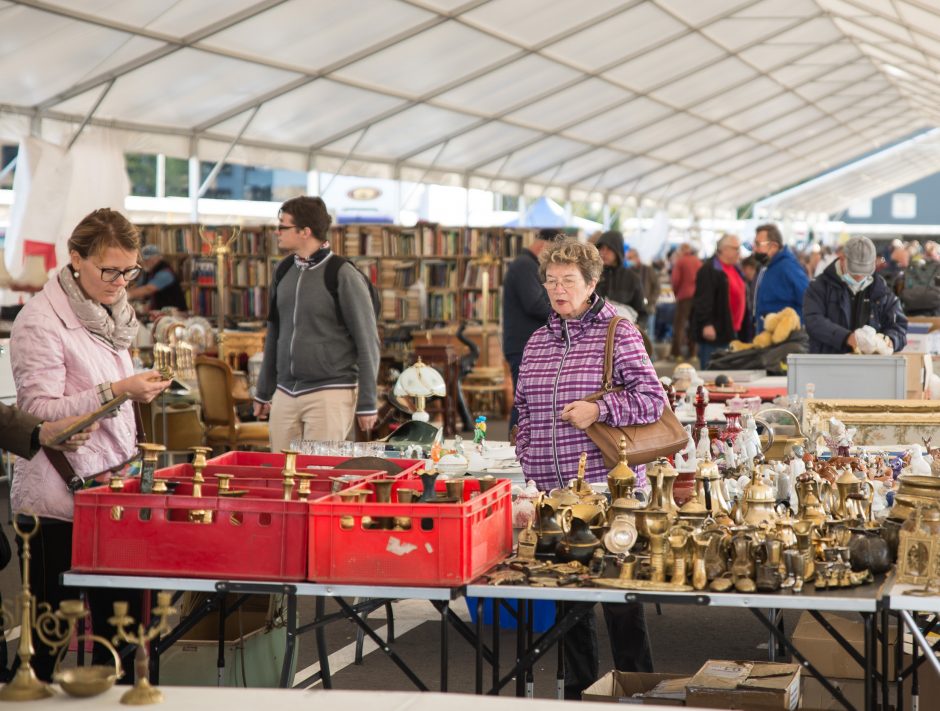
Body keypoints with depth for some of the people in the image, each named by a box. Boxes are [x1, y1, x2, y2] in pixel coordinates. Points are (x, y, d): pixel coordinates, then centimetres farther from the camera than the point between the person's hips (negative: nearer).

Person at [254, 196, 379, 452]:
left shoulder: (344, 276, -9)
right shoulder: (285, 271, 11)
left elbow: (367, 343, -8)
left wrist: (367, 404, -9)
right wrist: (264, 392, 20)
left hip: (330, 394, -6)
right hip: (284, 395, 6)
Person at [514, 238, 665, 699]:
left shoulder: (618, 334, -2)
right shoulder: (538, 342, 13)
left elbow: (654, 400, -8)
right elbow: (525, 413, 18)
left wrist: (599, 410, -19)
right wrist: (529, 465, 9)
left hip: (609, 485, -5)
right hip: (552, 490, 5)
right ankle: (578, 691, 22)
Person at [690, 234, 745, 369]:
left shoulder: (736, 270, 19)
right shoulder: (709, 271, -11)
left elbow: (743, 297, 25)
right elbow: (703, 299, -20)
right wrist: (706, 324, -27)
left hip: (732, 332, 9)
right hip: (714, 332, -9)